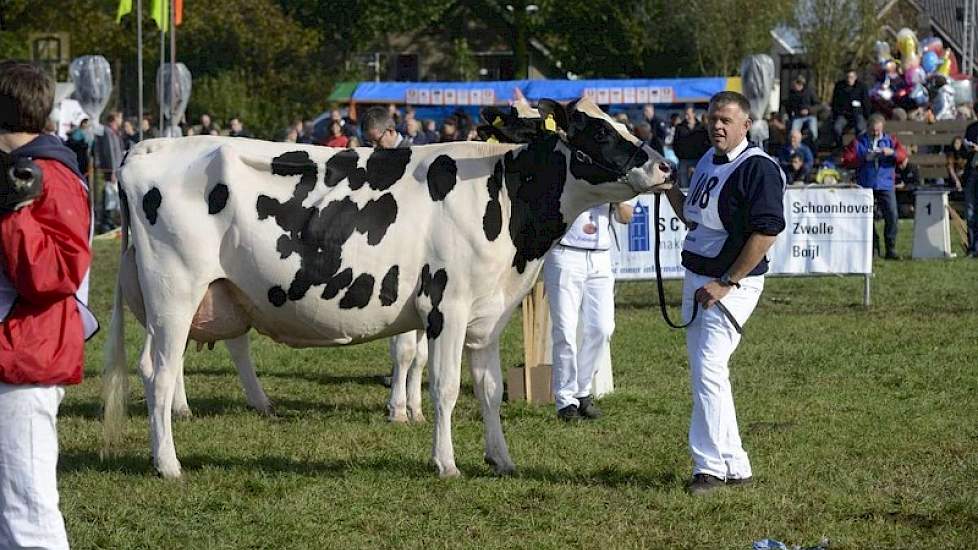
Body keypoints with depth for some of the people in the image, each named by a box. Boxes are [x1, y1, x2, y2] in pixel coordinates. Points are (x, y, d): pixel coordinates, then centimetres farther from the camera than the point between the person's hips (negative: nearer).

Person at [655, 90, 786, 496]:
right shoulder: (707, 162, 13)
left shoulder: (758, 168, -15)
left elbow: (766, 231, -21)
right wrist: (670, 191, 6)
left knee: (708, 369, -16)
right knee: (703, 372, 11)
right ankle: (734, 466, 19)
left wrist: (727, 283, -21)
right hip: (696, 279, 9)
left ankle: (711, 467, -13)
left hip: (733, 283, -9)